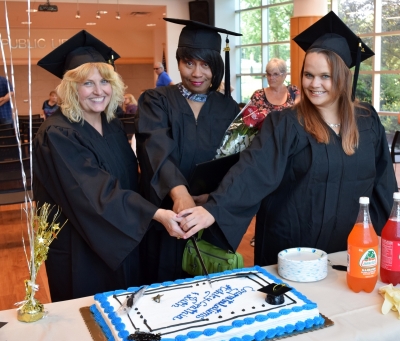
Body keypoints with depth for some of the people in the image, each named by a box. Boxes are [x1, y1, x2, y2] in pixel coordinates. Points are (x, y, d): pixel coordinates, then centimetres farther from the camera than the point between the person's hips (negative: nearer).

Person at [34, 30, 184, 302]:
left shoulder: (113, 126, 3)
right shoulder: (57, 134, -20)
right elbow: (94, 193, -30)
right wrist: (156, 214, -38)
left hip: (123, 243, 7)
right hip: (80, 250, -7)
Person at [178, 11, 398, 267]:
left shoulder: (368, 122, 0)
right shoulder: (285, 124, -13)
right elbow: (254, 170, -25)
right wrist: (214, 209, -38)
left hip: (348, 248, 4)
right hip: (293, 248, -3)